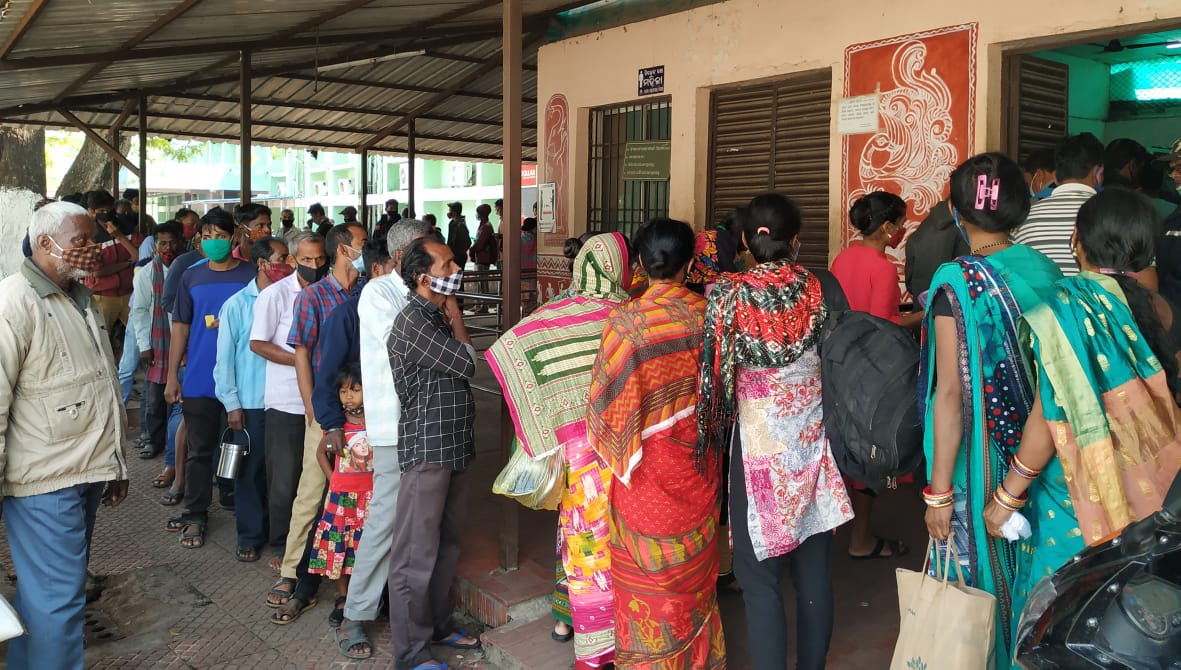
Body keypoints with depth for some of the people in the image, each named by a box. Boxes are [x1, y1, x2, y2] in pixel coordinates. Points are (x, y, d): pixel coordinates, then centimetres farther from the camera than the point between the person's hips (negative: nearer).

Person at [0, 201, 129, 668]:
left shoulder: (81, 299, 15)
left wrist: (114, 463, 23)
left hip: (85, 472, 8)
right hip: (46, 480, -8)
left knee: (45, 590, 17)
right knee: (59, 597, -2)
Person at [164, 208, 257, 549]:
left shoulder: (251, 276, 1)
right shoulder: (191, 277, 9)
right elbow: (181, 327, 10)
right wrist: (172, 376, 6)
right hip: (199, 380, 2)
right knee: (199, 450, 7)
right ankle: (195, 515, 16)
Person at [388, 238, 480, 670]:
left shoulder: (439, 316, 13)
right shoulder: (413, 320, -16)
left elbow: (460, 368, 12)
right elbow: (465, 363, -17)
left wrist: (451, 315, 6)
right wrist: (455, 316, -3)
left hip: (454, 447, 9)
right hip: (427, 448, -9)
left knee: (446, 545, 19)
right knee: (416, 553, 0)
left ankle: (437, 624, 34)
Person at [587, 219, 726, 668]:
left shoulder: (626, 320, -17)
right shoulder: (706, 315, -8)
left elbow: (606, 396, -10)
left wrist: (612, 445, 6)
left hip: (647, 463, -3)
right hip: (698, 462, 4)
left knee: (646, 571, 12)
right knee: (693, 567, 19)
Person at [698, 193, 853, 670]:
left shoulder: (729, 293, -11)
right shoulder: (819, 289, -3)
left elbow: (715, 371, -11)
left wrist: (714, 435, 2)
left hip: (758, 443, -3)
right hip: (813, 441, 3)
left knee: (759, 575, 7)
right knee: (814, 571, 15)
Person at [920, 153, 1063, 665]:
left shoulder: (957, 282, -17)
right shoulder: (1046, 271, -1)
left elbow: (951, 394, -19)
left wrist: (938, 492, -14)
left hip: (978, 459, -5)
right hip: (1036, 452, 6)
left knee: (978, 574, 10)